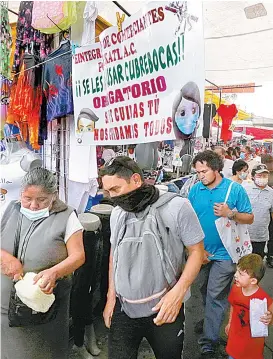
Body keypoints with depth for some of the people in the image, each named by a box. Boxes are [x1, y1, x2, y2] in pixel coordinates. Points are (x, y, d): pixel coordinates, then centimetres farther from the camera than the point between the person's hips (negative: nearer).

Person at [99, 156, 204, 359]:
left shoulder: (176, 206, -14)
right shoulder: (117, 213, 3)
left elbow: (197, 251, -8)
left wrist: (178, 292, -18)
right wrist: (111, 297, 10)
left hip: (164, 310, -3)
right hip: (124, 308, 4)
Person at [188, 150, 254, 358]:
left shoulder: (235, 189, -10)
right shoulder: (195, 190, -4)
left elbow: (249, 218, -4)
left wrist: (231, 213, -23)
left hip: (223, 253, -4)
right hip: (200, 251, 4)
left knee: (215, 296, 1)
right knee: (205, 292, 22)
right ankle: (211, 320, 49)